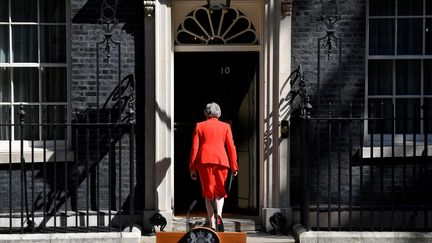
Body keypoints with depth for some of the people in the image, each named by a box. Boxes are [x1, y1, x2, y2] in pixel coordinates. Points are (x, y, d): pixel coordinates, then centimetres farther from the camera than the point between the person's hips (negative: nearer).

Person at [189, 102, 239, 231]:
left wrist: (192, 168, 7)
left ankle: (212, 226, 3)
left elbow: (194, 148, 5)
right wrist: (234, 166, 9)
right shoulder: (225, 126, 11)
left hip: (204, 161, 0)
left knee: (208, 194, 8)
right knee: (220, 192, 14)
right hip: (221, 161, 0)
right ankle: (219, 214, -15)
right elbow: (231, 147, 6)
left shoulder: (199, 126, 10)